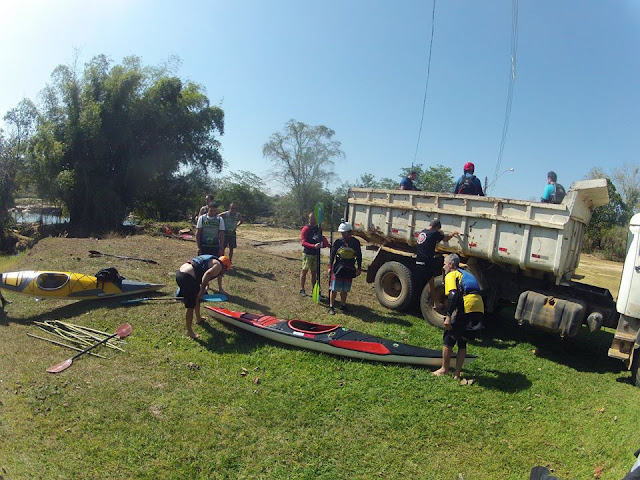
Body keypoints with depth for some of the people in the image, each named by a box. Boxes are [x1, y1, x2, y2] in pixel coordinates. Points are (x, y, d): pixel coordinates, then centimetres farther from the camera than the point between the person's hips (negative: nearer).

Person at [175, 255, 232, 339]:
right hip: (187, 278, -10)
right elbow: (207, 274, -20)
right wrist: (202, 290, -14)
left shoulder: (212, 261, 24)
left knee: (197, 297, 29)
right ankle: (189, 331, 13)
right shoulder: (219, 266, -4)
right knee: (191, 306, 1)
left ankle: (198, 318, 47)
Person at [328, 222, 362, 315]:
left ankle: (343, 305, 27)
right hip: (338, 269, -1)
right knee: (334, 289, -2)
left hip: (349, 270, 1)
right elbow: (332, 255, 3)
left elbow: (359, 256, 7)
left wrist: (359, 268, 4)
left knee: (345, 290, 12)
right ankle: (331, 307, 6)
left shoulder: (355, 242, 1)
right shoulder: (338, 242, -1)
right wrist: (330, 267, -1)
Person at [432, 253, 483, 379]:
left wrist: (448, 316, -16)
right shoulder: (467, 275, 29)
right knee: (462, 341, 20)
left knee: (448, 338, 11)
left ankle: (444, 369, 21)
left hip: (466, 309, -7)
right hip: (480, 311, 7)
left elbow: (453, 294, -13)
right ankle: (457, 373, 21)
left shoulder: (451, 275, 4)